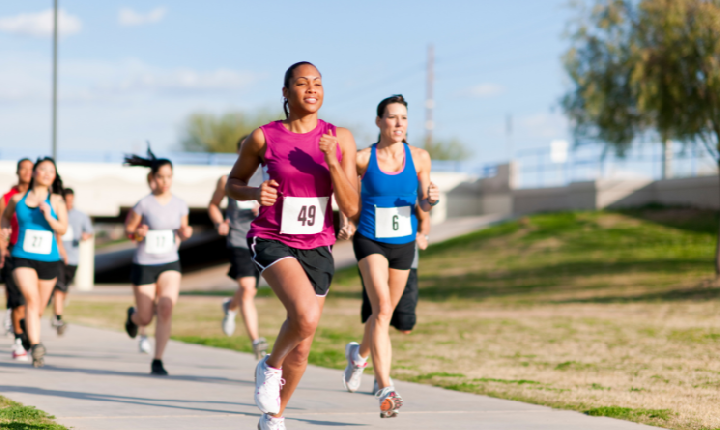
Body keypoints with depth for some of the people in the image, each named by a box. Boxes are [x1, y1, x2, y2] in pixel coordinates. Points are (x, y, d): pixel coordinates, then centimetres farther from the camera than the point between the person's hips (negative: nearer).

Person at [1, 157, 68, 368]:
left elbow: (63, 229, -9)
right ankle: (36, 347, -29)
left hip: (48, 260, 1)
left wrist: (48, 216, -23)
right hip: (22, 258, -1)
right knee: (32, 299, -23)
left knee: (39, 308, 12)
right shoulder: (17, 199, 4)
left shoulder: (56, 201, 1)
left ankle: (29, 334, 42)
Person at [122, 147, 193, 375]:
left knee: (166, 307, -22)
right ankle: (133, 315, 45)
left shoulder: (180, 205, 2)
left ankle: (157, 361, -14)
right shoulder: (143, 204, -9)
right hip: (144, 265, -2)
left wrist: (185, 233, -7)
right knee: (145, 319, 4)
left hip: (170, 264, 2)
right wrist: (137, 234, -21)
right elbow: (127, 229, 1)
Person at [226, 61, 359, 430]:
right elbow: (233, 184, 9)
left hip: (317, 247, 4)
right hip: (271, 242, -3)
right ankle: (271, 366, 0)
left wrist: (331, 161, -18)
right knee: (306, 316, -31)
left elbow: (351, 209, -5)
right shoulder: (264, 137, -6)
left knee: (300, 350, 10)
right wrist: (256, 193, -13)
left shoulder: (340, 139, -2)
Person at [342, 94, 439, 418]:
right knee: (381, 308, -23)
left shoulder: (419, 158, -2)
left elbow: (423, 205, 3)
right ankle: (385, 389, -29)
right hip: (370, 241, -4)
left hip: (403, 244, 4)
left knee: (385, 313, 18)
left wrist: (431, 198, -19)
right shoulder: (362, 159, -8)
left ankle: (358, 353, 51)